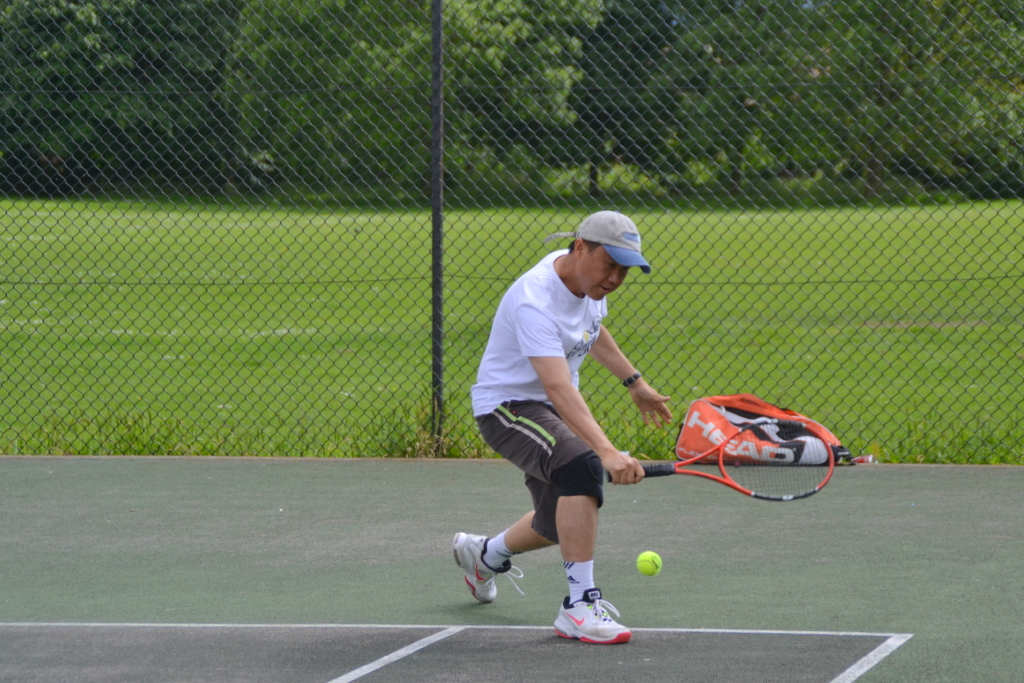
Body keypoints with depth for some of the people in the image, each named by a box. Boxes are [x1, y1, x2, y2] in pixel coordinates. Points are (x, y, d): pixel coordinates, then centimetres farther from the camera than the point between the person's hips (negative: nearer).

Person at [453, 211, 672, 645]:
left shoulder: (588, 279, -4)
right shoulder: (535, 302, -33)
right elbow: (558, 388, -45)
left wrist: (635, 383, 24)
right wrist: (607, 451, -55)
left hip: (554, 412, 9)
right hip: (508, 406, -9)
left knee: (562, 524, 17)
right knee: (582, 467, -34)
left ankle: (482, 555, 49)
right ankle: (579, 603, -30)